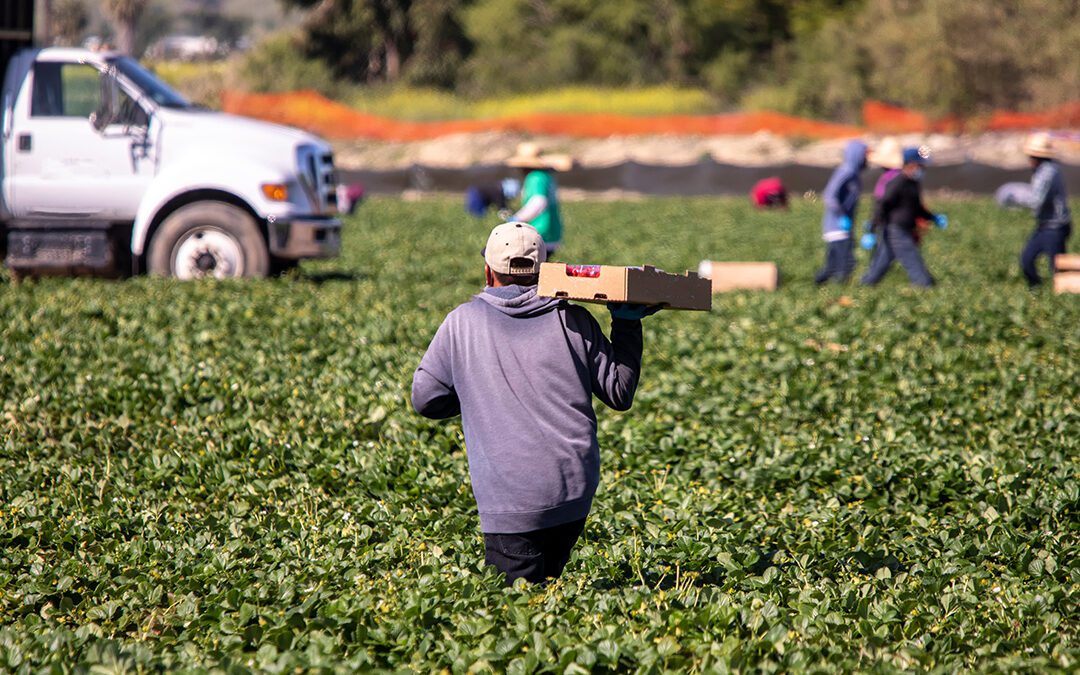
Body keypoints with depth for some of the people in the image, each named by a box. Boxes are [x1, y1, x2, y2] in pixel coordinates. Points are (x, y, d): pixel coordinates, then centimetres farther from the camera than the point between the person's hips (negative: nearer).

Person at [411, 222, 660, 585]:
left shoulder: (462, 322, 1)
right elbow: (620, 392, 9)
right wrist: (626, 324, 16)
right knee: (548, 579, 20)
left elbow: (425, 398, 7)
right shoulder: (572, 320, 4)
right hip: (576, 489, 3)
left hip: (509, 498, -3)